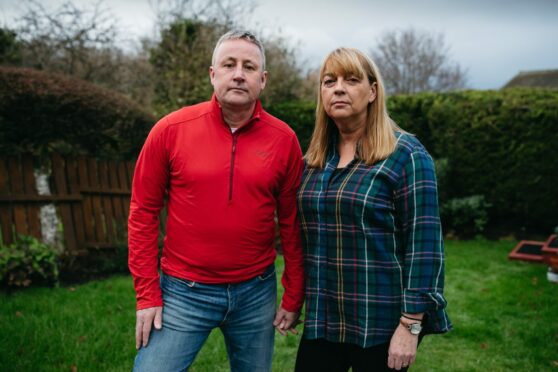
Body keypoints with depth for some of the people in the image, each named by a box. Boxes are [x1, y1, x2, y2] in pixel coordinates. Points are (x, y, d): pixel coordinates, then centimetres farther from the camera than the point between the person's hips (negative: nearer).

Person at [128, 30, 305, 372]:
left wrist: (293, 297, 4)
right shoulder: (171, 130, -8)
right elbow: (143, 212, -2)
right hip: (184, 291, -1)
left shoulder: (284, 139, -5)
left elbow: (293, 224, 1)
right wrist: (147, 294, -4)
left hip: (256, 292, 2)